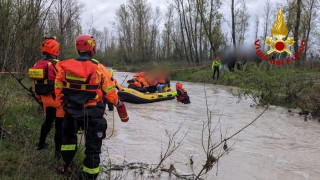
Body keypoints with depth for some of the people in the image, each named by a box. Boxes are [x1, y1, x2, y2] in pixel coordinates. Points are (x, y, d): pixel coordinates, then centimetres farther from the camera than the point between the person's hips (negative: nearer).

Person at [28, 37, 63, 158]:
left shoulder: (37, 65, 6)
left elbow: (36, 83, 12)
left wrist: (40, 97, 22)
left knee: (48, 121, 27)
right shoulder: (56, 64, -18)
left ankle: (41, 144, 39)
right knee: (59, 125, 2)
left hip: (45, 98, 8)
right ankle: (58, 151, 7)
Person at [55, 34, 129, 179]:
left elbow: (58, 89, 1)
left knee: (68, 136, 31)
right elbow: (111, 94, -10)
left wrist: (60, 107, 15)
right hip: (92, 113, -4)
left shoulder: (65, 66, -4)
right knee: (92, 146, 9)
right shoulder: (99, 69, -13)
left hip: (71, 111, 4)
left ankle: (66, 166, 40)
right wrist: (122, 110, 4)